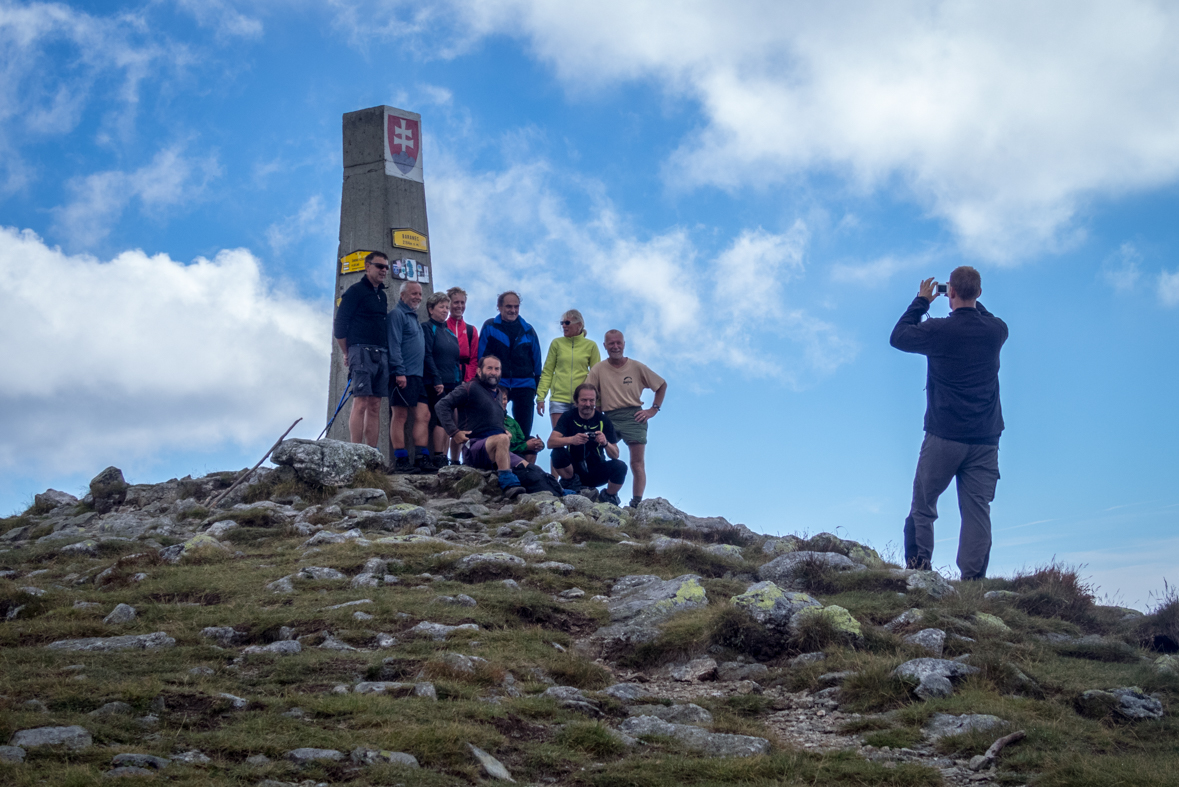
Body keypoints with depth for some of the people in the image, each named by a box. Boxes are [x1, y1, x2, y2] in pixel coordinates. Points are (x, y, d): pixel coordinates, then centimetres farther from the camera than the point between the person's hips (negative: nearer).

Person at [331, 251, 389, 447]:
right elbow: (339, 324, -4)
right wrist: (346, 353, -1)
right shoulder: (356, 291, -1)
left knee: (375, 406, 3)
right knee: (361, 403, -13)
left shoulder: (382, 296, 21)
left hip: (381, 355, 7)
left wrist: (385, 352, 12)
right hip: (362, 352, -7)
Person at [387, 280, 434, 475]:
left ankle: (422, 459, 3)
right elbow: (394, 345, -14)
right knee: (400, 416, -6)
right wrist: (400, 371, -21)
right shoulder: (397, 314, -5)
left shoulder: (413, 317, 23)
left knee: (423, 416, 3)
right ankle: (401, 461, -6)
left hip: (417, 376, 9)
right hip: (403, 376, -9)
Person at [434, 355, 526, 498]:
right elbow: (441, 405, -7)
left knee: (527, 468, -11)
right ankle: (508, 484, -44)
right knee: (502, 439, -37)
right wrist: (454, 432, -14)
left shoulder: (497, 395, 25)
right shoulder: (470, 388, 1)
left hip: (500, 452, 8)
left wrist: (506, 432, 17)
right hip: (474, 448, -8)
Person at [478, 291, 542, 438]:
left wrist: (536, 387, 8)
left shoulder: (527, 330, 9)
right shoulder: (490, 327, 4)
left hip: (524, 387, 1)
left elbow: (536, 361, 13)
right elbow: (482, 359, 3)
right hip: (497, 385, -1)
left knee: (524, 430, 0)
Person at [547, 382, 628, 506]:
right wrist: (571, 439, -38)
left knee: (620, 466, -27)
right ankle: (571, 484, -2)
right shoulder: (568, 417, -4)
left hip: (596, 473, 1)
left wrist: (605, 443, -31)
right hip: (574, 470, -1)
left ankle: (608, 498, 2)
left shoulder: (603, 421, -4)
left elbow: (615, 455, -8)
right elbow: (551, 442, -18)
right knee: (557, 453, -29)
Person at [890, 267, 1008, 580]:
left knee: (922, 507, 9)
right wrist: (971, 303, 28)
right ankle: (973, 579, -5)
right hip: (986, 440, 3)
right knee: (977, 512, 1)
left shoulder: (939, 330, -9)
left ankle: (918, 569, 0)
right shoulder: (996, 330, 2)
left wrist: (921, 301, 17)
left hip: (944, 437, -3)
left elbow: (898, 337, 9)